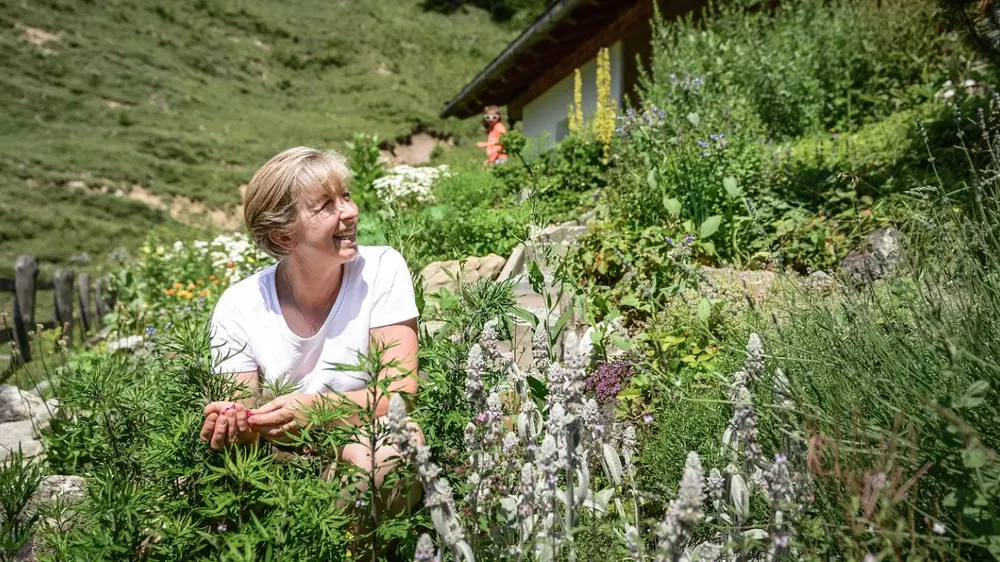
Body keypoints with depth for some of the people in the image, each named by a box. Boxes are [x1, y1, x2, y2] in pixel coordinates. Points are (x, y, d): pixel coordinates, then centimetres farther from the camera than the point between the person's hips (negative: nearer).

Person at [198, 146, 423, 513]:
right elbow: (244, 419, -7)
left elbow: (401, 391, -15)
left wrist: (316, 408, -31)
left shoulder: (382, 269, -10)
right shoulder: (239, 308, -7)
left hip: (371, 440, -1)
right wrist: (231, 428, -31)